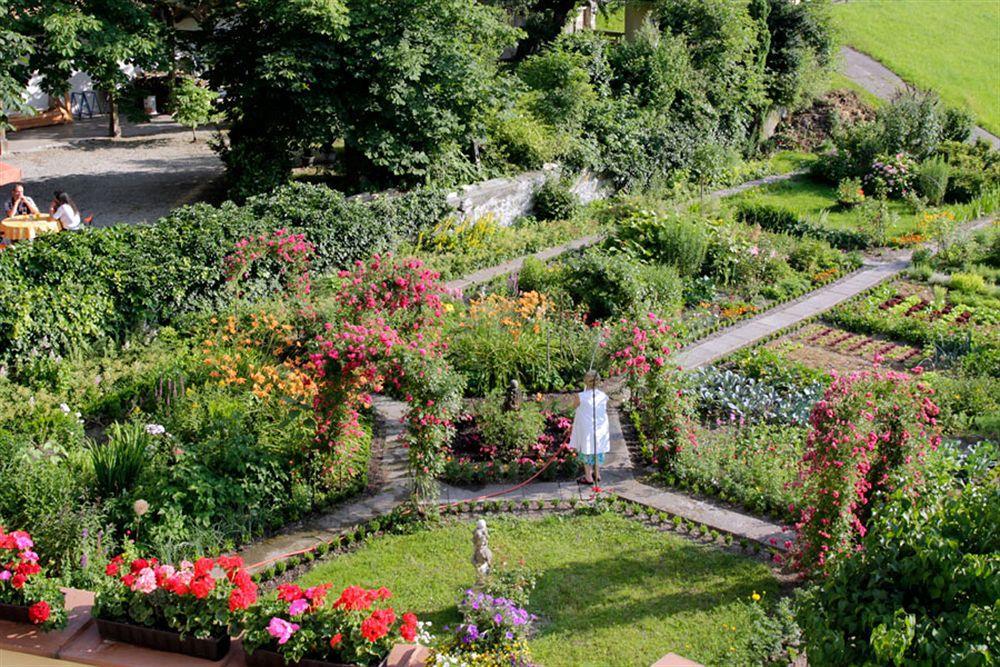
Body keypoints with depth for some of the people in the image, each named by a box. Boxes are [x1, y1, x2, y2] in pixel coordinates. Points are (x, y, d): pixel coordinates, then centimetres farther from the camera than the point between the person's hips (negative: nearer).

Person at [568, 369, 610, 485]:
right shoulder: (603, 396, -8)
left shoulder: (580, 397, -18)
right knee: (598, 450, 18)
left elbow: (574, 406, 0)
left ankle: (588, 477, 13)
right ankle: (597, 474, 31)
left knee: (587, 451, 9)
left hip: (587, 428, -4)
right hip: (601, 428, 4)